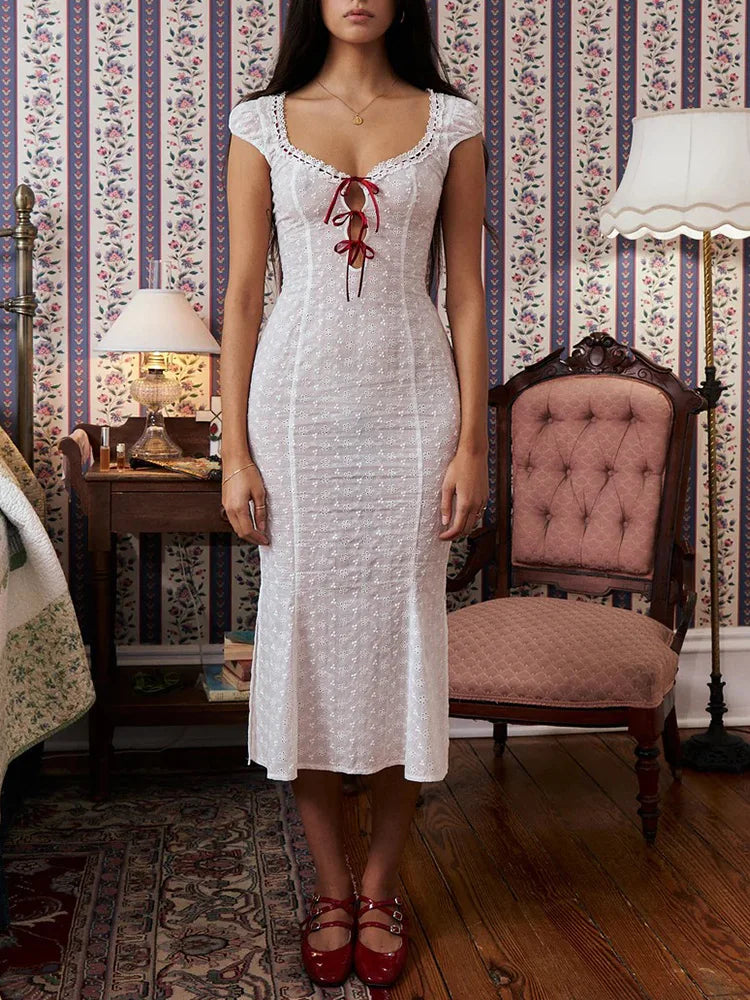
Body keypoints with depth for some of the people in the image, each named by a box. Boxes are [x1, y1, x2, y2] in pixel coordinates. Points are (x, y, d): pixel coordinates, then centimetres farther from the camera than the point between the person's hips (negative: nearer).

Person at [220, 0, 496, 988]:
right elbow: (243, 292, 3)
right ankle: (330, 886, 21)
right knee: (306, 622, 4)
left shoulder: (451, 121, 6)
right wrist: (234, 451, -3)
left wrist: (471, 442, -3)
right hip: (298, 406, 0)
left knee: (401, 628, 4)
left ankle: (380, 887, 21)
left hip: (410, 406, 0)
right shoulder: (264, 122, 6)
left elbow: (466, 292, 4)